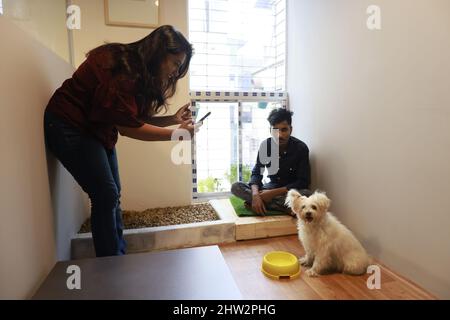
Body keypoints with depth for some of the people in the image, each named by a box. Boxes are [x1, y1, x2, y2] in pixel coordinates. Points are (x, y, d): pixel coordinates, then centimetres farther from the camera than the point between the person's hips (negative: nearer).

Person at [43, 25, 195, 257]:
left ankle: (119, 259, 20)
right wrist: (175, 134, -23)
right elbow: (128, 126, -26)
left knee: (112, 195, 8)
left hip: (96, 128, 9)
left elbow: (138, 117, 1)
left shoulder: (142, 71, 2)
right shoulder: (122, 67, -26)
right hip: (69, 127, -9)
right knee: (105, 195, -10)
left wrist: (173, 119, -9)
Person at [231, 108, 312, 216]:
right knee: (236, 187, -19)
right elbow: (256, 173, -8)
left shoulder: (300, 147, -16)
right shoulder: (265, 145, -7)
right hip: (271, 186, 3)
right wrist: (255, 194, -30)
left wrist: (273, 193, -26)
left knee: (306, 194, -37)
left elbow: (303, 182, -18)